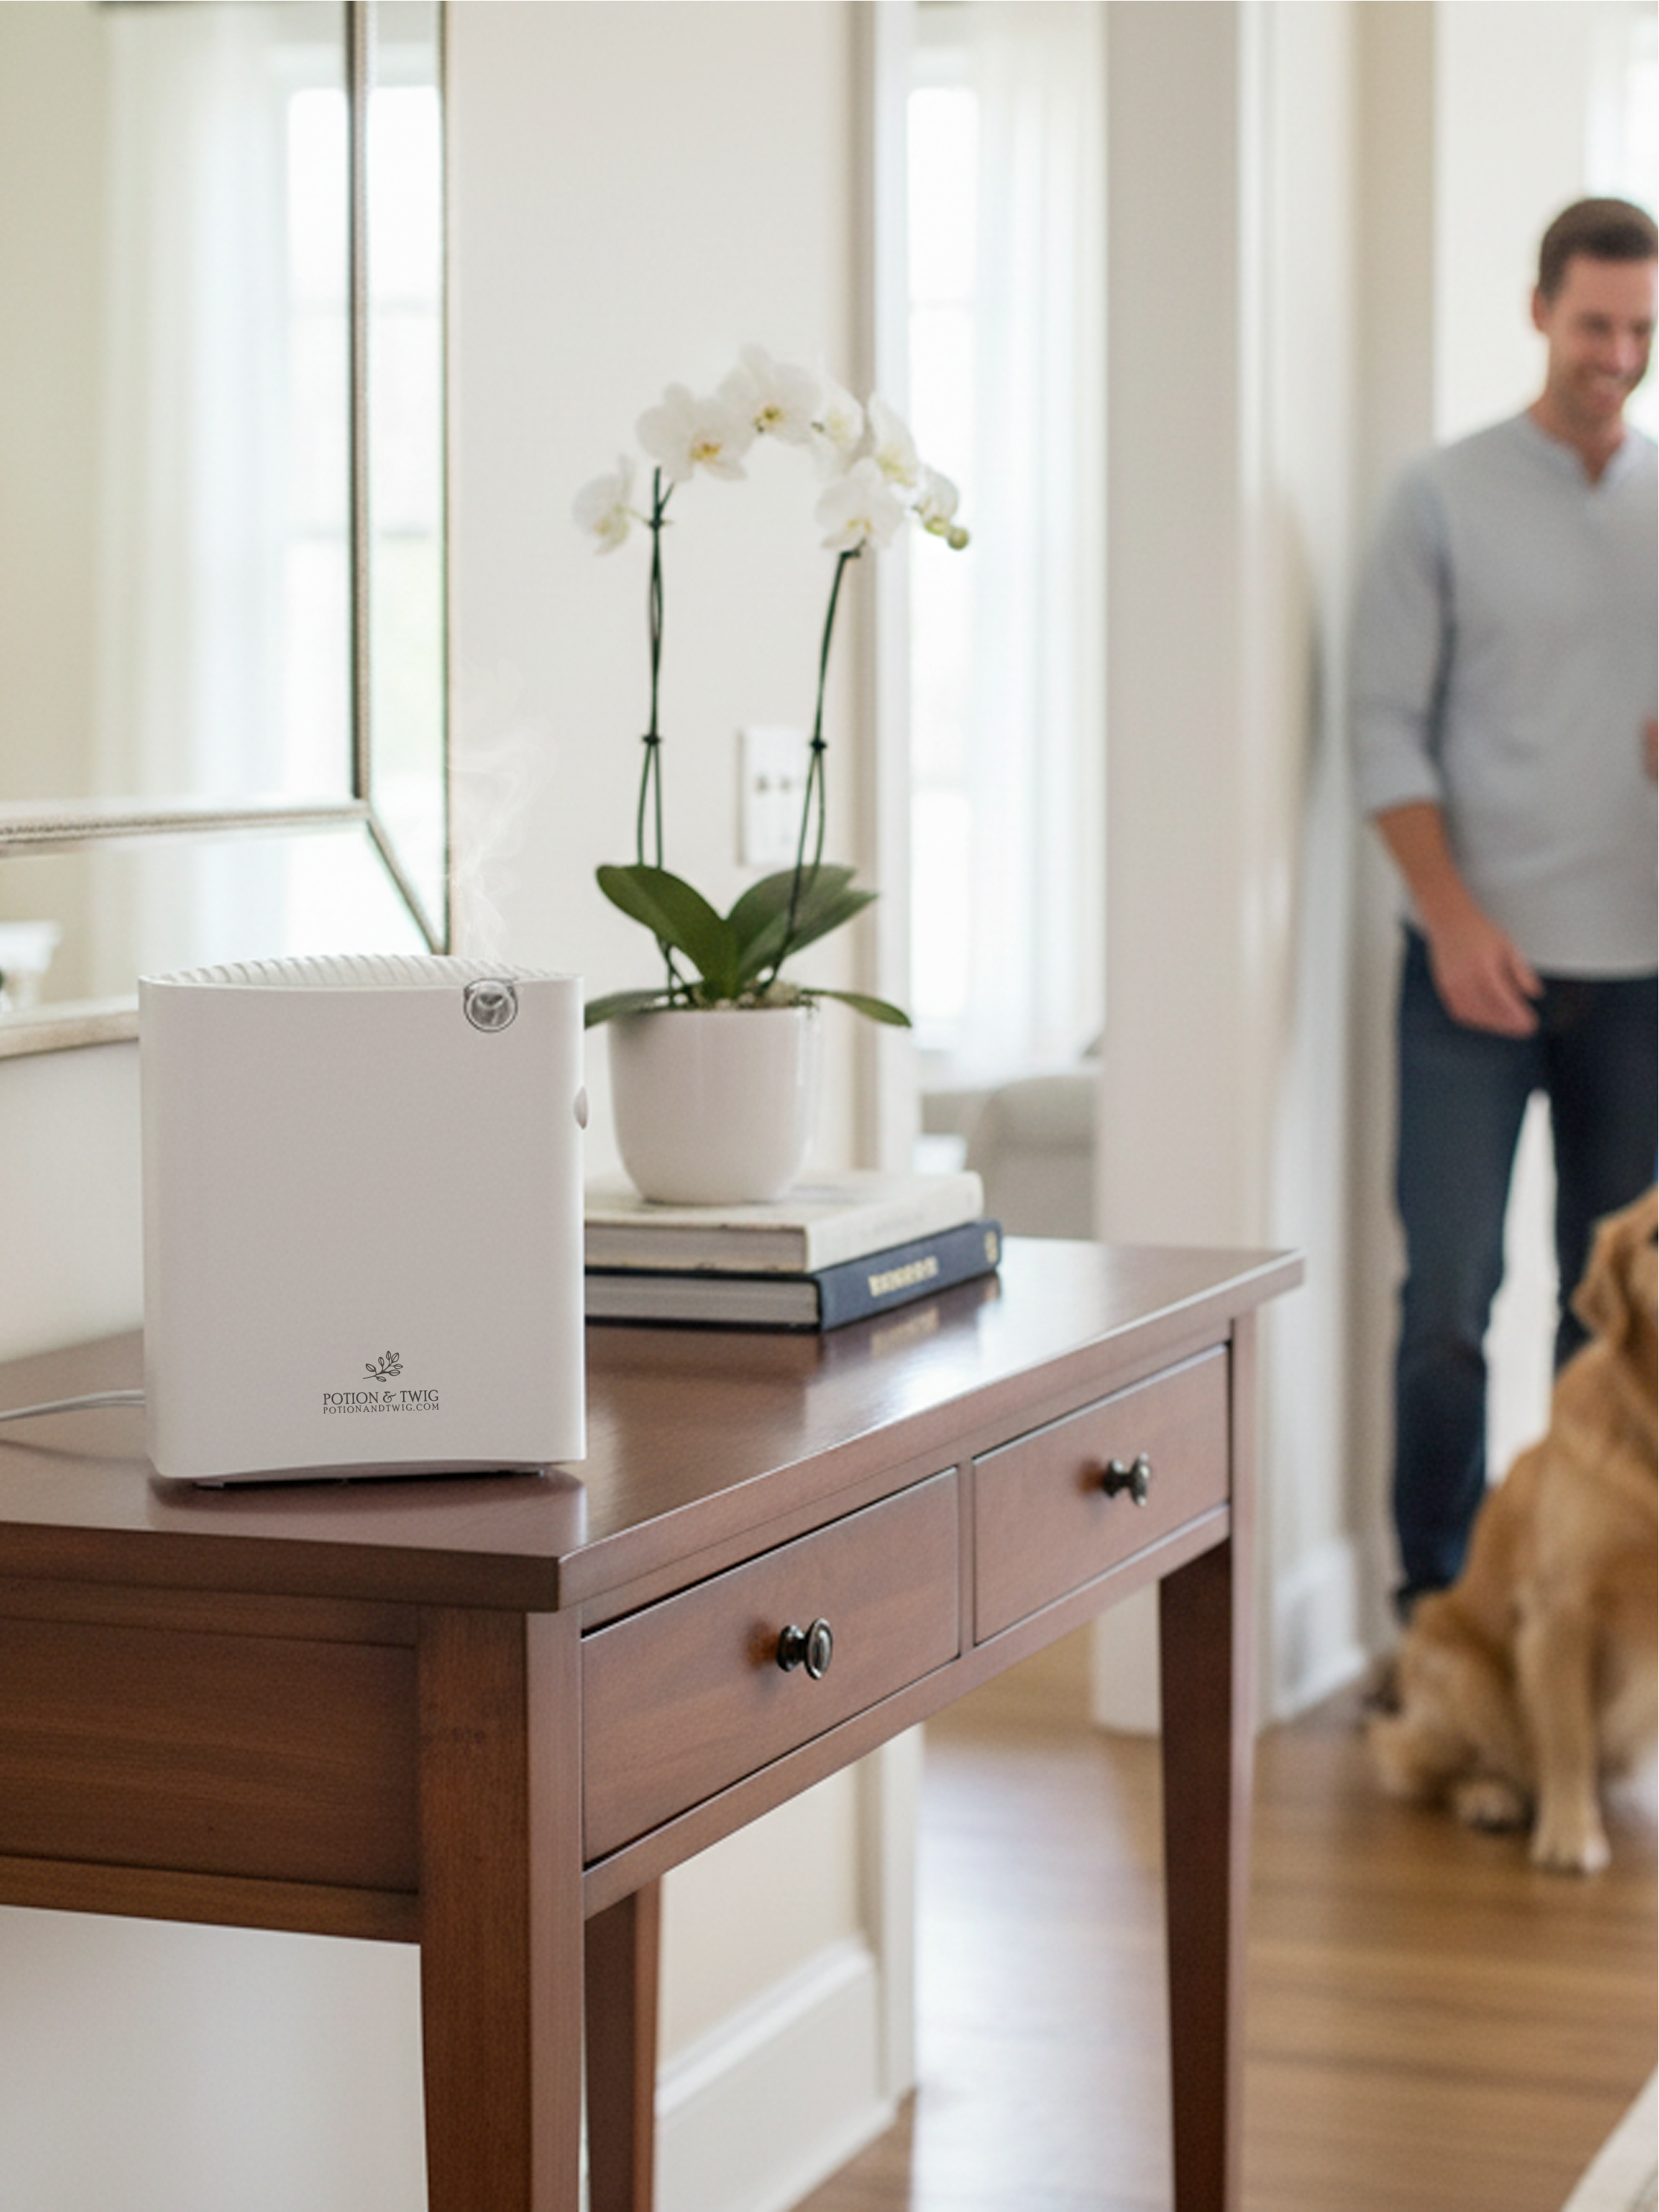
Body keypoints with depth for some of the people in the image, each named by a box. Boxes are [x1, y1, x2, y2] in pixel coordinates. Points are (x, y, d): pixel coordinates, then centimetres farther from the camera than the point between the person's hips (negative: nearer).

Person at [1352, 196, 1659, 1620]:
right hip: (1481, 964, -3)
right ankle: (1435, 1600, 6)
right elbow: (1387, 721, -2)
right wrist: (1454, 914, -11)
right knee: (1449, 1291, -4)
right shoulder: (1448, 499, 1)